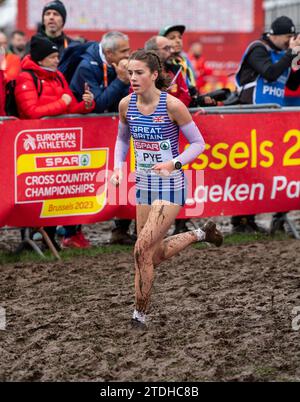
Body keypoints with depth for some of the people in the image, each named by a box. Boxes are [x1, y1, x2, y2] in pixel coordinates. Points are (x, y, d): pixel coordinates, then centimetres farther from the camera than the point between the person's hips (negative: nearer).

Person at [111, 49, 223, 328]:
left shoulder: (172, 105, -17)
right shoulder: (126, 104, -3)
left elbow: (198, 143, -9)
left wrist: (174, 164, -24)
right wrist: (118, 167, 0)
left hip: (170, 186, -6)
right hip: (144, 184, 6)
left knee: (142, 250, -14)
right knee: (155, 254, 12)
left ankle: (140, 314, 1)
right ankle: (200, 235, 37)